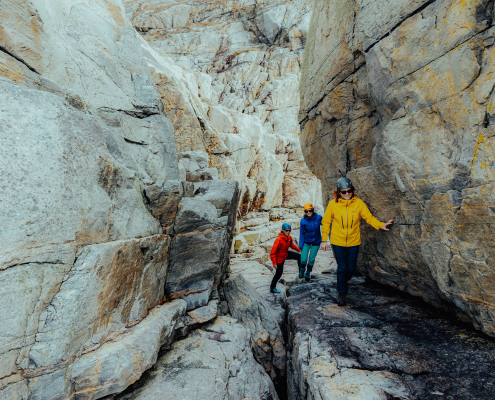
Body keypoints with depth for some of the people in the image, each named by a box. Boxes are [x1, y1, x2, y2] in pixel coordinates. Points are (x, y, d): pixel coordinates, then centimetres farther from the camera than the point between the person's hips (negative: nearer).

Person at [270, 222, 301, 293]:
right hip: (280, 258, -7)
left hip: (286, 254, 7)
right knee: (278, 274, 3)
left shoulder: (289, 237, -10)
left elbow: (291, 244, 15)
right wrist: (274, 263, -27)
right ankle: (272, 288, 23)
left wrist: (298, 249, 12)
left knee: (299, 256, 3)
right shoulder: (278, 240, -32)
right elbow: (273, 252, -28)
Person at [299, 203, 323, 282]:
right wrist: (301, 245, -5)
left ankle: (308, 274, 33)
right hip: (306, 242, 0)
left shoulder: (318, 218, -16)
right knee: (303, 259, -5)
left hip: (316, 242, 0)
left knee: (311, 260, 8)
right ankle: (302, 269, 29)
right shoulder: (303, 220, -13)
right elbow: (301, 233, -5)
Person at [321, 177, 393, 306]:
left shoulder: (359, 203, -9)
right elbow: (326, 222, -1)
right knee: (342, 268, 1)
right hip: (337, 242, -1)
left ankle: (344, 281, 45)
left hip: (353, 242, 2)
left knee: (351, 268, 11)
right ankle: (342, 293, 21)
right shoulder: (333, 204, -11)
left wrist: (381, 225, -20)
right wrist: (324, 240, 1)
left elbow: (369, 217, -3)